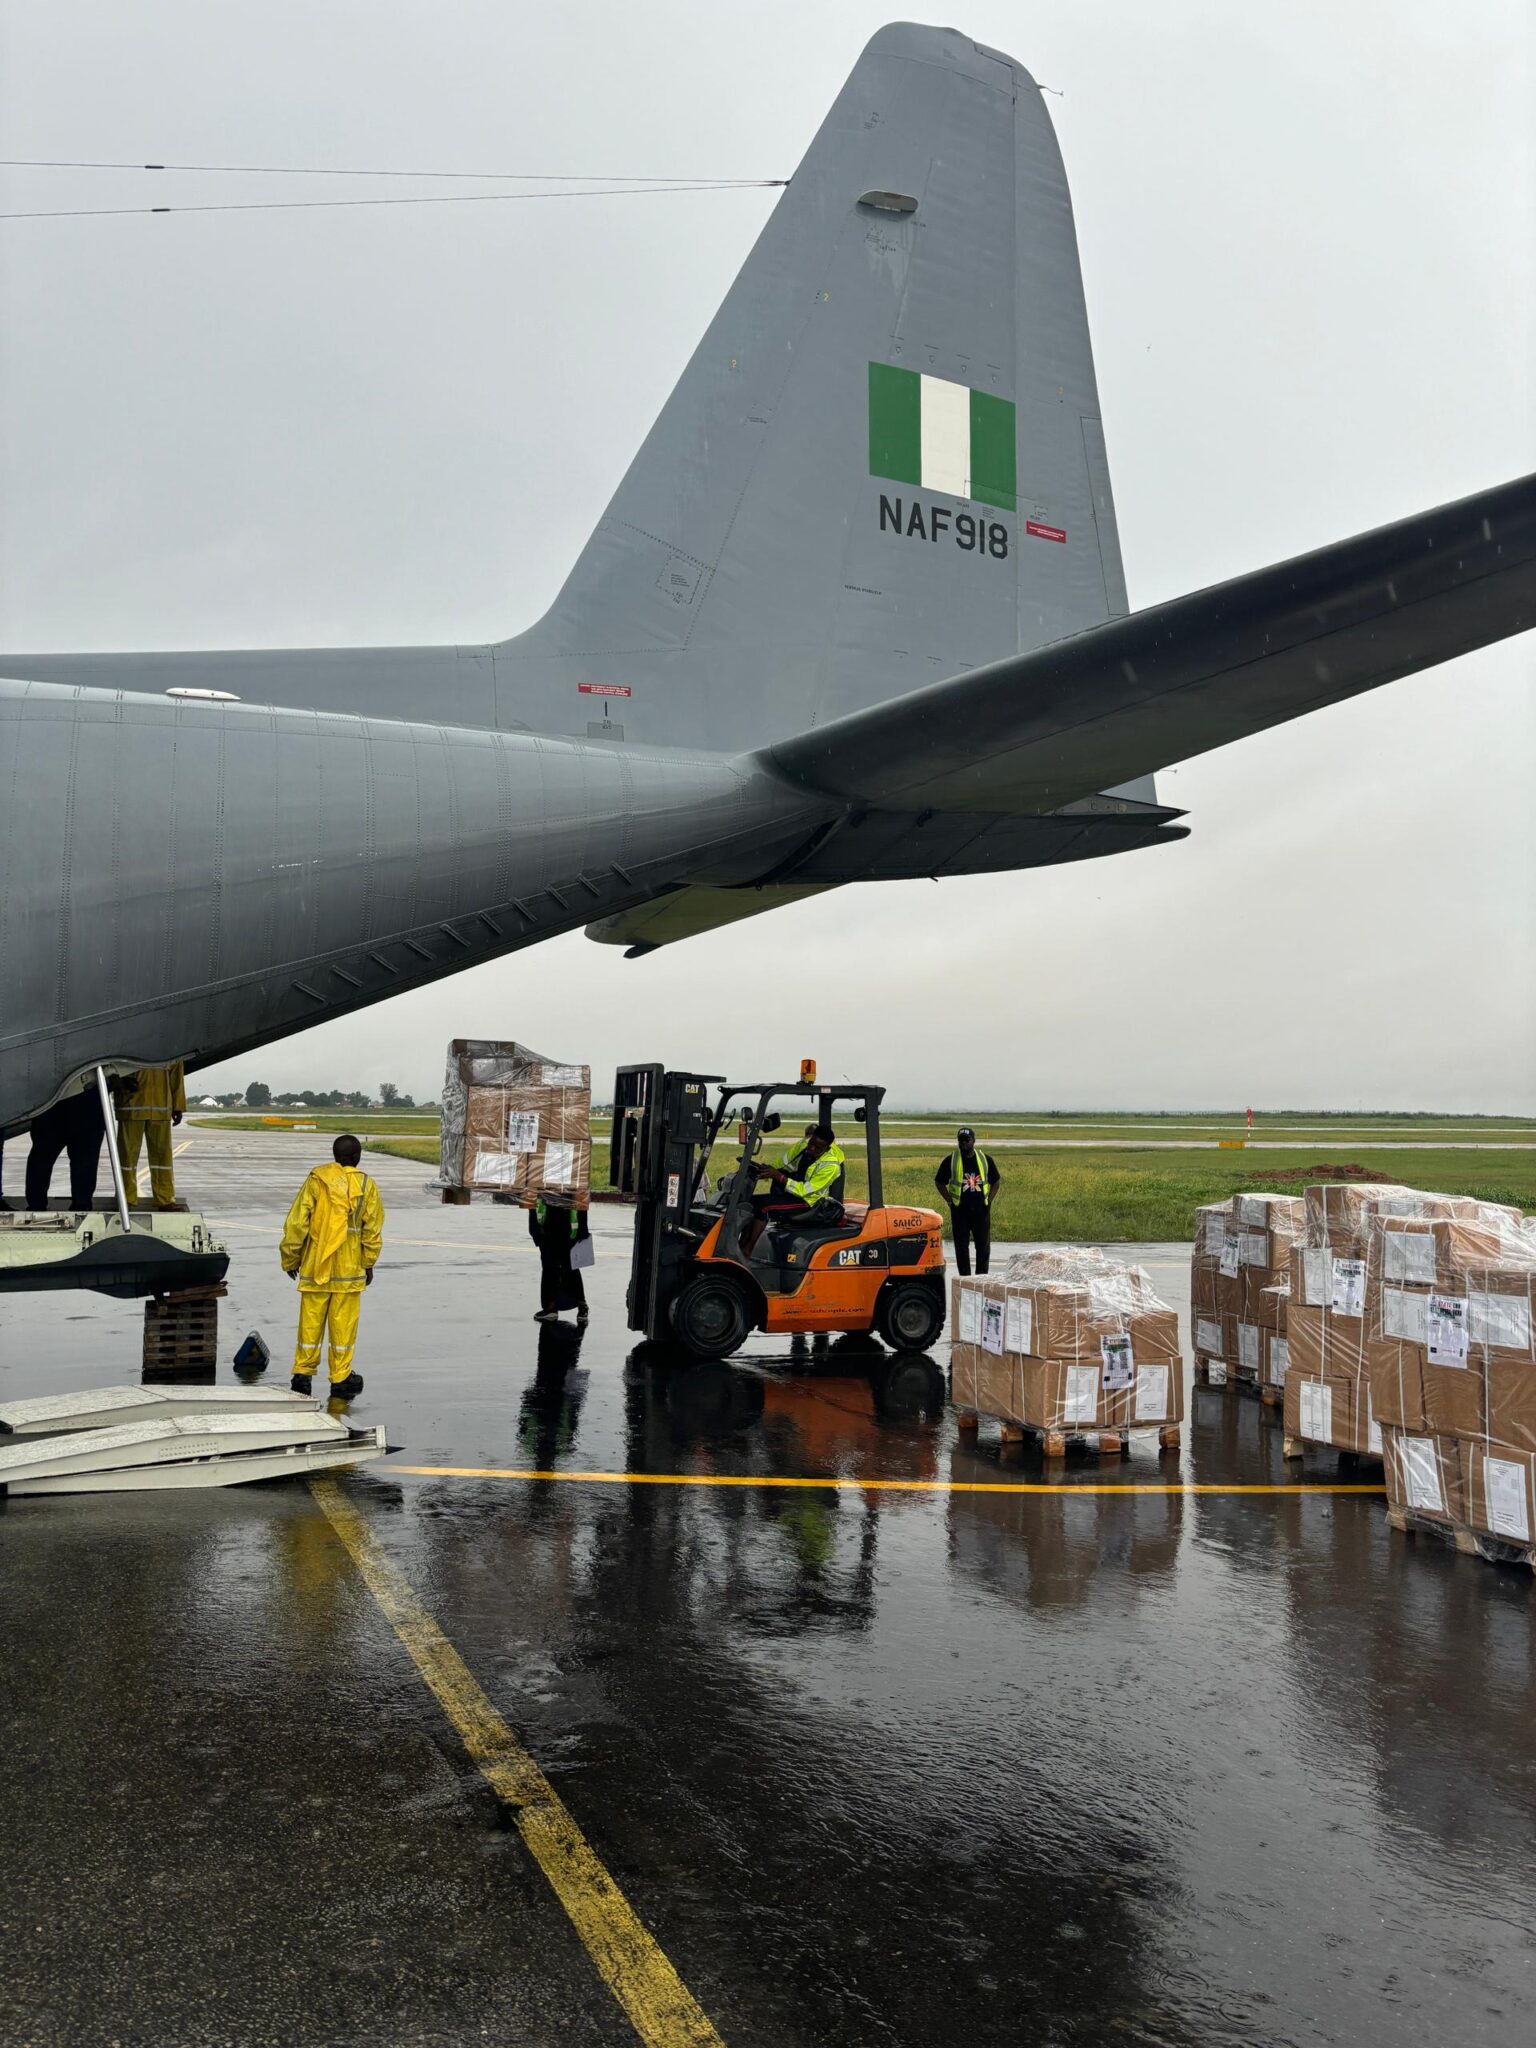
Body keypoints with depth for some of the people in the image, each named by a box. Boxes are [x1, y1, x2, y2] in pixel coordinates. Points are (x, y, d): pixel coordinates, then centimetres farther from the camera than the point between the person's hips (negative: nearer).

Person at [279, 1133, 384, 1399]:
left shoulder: (317, 1180, -2)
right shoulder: (366, 1186, -1)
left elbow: (297, 1222, -3)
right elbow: (372, 1230, 1)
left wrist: (290, 1258, 7)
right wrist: (369, 1264, 12)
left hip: (315, 1265, 1)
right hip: (350, 1267, -1)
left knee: (311, 1320, 8)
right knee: (343, 1323, 5)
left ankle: (303, 1374, 12)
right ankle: (340, 1379, 10)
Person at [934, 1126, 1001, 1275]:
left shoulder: (986, 1159, 5)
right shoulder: (950, 1160, 0)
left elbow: (996, 1181, 14)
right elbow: (939, 1182, 6)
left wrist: (989, 1200, 3)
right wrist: (950, 1200, -2)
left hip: (981, 1209, 2)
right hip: (960, 1210, -2)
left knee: (983, 1245, 7)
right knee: (962, 1246, 2)